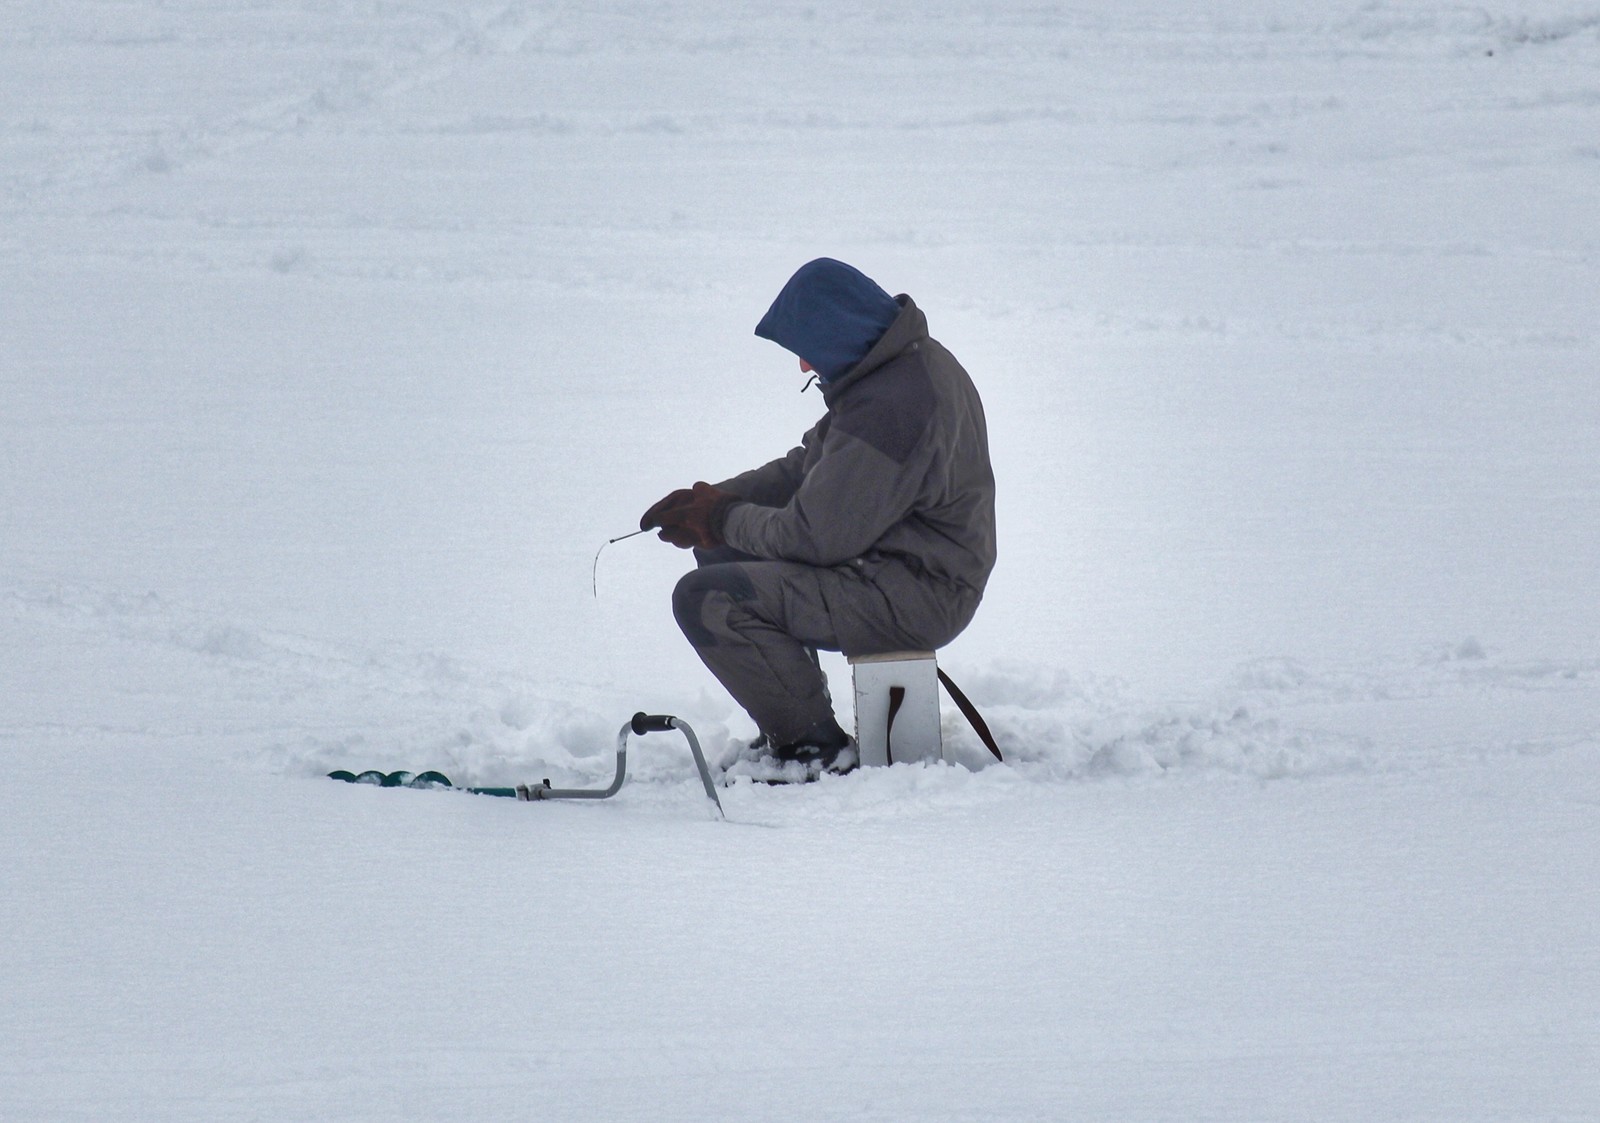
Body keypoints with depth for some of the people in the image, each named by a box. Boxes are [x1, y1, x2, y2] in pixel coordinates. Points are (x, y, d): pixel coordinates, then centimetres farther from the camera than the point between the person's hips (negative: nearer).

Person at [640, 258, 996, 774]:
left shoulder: (888, 407, -25)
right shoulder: (915, 363, 10)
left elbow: (816, 537, -22)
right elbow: (805, 468, 18)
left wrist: (723, 519, -5)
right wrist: (718, 498, 5)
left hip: (912, 596, -11)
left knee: (706, 600, -19)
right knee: (721, 554, 18)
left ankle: (817, 749, -9)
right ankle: (790, 730, 19)